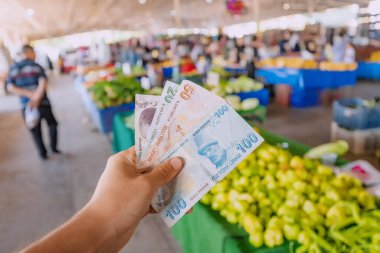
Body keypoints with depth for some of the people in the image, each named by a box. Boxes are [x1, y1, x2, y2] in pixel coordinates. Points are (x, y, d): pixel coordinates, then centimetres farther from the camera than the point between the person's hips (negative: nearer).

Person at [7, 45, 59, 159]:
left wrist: (29, 94, -12)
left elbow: (11, 87, -4)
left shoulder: (14, 68, 7)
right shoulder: (36, 66, -4)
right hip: (42, 103, -3)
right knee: (52, 124, 21)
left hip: (26, 105, 3)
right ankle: (53, 147, 19)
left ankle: (43, 153, 23)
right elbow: (43, 83, -21)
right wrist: (36, 99, -23)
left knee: (35, 131, 16)